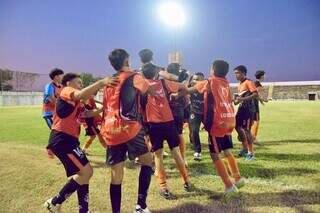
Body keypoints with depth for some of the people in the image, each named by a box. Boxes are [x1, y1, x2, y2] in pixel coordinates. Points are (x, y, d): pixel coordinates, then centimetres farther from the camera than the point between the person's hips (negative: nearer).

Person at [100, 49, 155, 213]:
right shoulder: (134, 77, 4)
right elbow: (151, 92, 19)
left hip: (110, 131, 5)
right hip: (129, 128, -5)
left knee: (116, 176, 9)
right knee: (147, 161, 14)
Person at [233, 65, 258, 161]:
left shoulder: (248, 82, -12)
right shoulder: (240, 84, 15)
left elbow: (255, 94, -23)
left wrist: (242, 99, -27)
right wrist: (236, 100, 4)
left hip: (248, 109, -9)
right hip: (241, 108, 9)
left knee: (246, 130, -6)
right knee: (237, 126, 11)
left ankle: (250, 153, 6)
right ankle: (245, 148, 27)